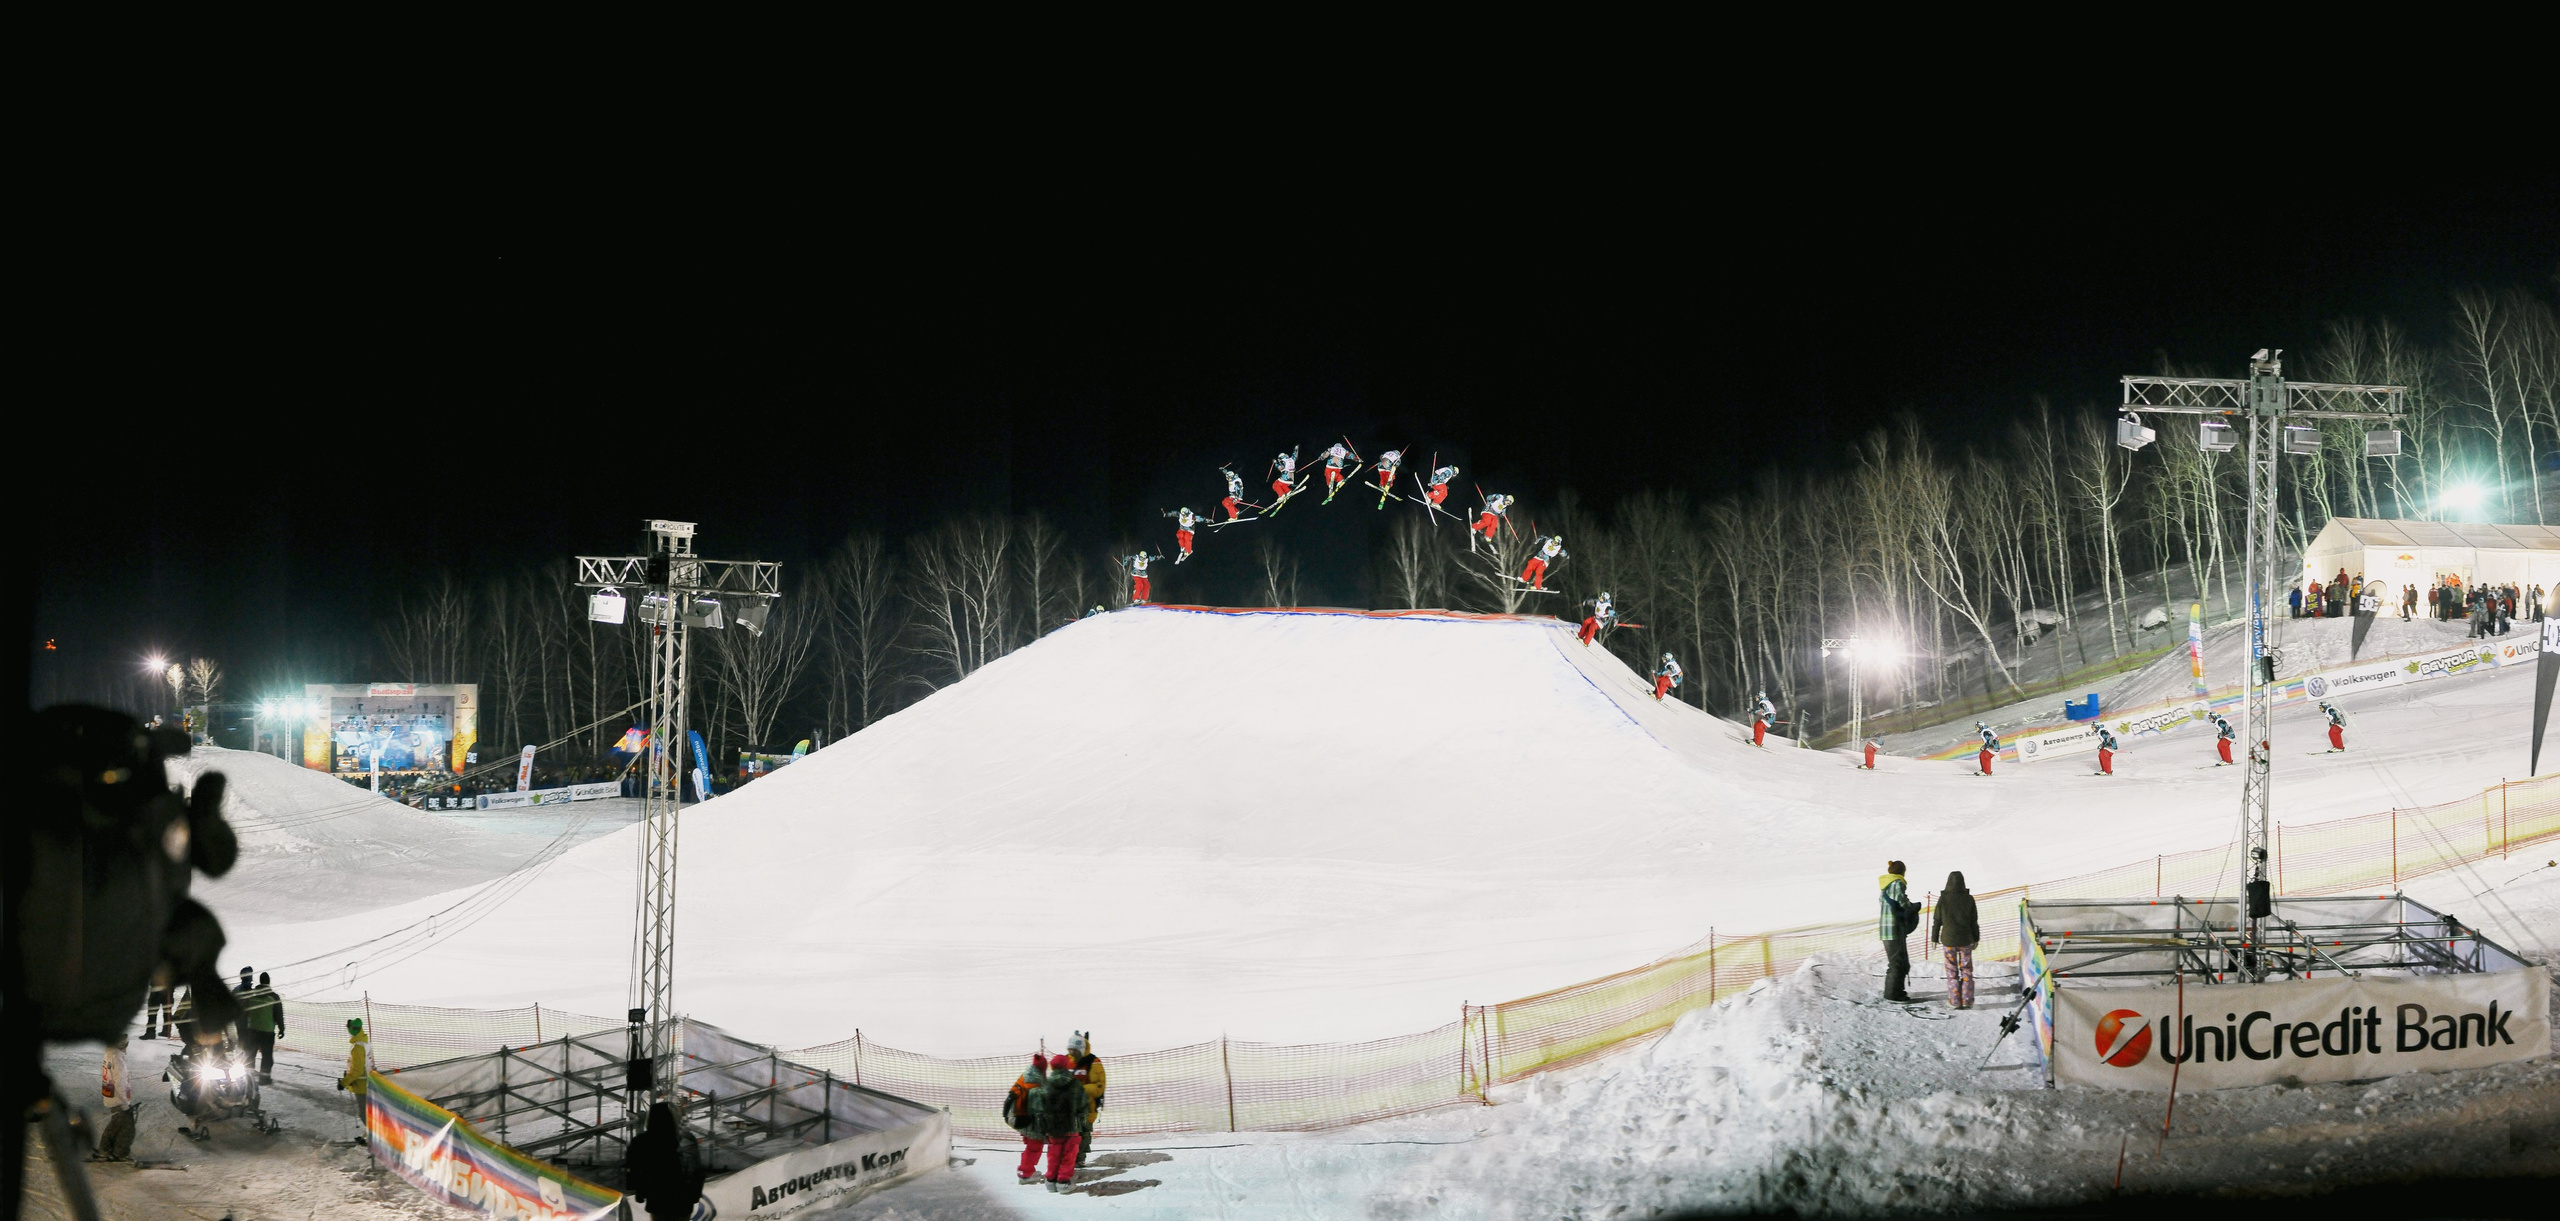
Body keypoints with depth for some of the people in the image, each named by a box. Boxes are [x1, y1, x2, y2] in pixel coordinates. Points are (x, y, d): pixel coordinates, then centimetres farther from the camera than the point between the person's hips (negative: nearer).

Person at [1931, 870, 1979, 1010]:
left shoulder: (1943, 899, -9)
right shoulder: (1968, 899, -5)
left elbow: (1937, 920, -4)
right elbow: (1974, 921, 1)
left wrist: (1934, 938, 6)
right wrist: (1976, 939, 11)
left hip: (1948, 939, -1)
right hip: (1965, 939, 1)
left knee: (1951, 970, 6)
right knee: (1966, 969, 9)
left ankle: (1954, 1000, 6)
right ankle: (1967, 1000, 8)